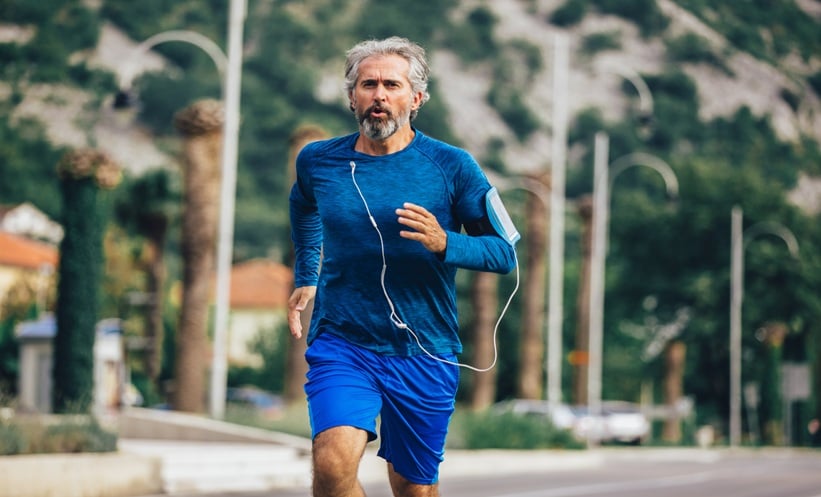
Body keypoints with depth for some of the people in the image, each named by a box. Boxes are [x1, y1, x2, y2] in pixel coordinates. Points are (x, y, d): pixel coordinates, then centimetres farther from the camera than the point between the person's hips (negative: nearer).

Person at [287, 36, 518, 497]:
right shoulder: (317, 161, 2)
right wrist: (305, 279, 22)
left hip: (424, 356, 0)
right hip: (341, 343, 0)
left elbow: (505, 252, -3)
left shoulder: (451, 166, -5)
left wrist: (443, 243, -20)